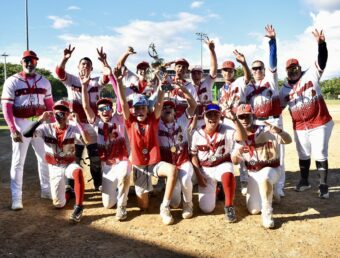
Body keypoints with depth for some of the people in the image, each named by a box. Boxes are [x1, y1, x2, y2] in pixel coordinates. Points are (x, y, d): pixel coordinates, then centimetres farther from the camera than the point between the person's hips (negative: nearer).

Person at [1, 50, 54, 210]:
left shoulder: (44, 82, 7)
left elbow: (49, 106, 10)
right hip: (20, 125, -4)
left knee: (45, 158, 13)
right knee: (18, 162, 1)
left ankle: (46, 190, 29)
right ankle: (16, 198, 8)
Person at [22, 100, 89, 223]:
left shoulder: (73, 129, -10)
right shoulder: (46, 128, -10)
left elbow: (87, 140, -27)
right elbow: (26, 134, -24)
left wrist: (78, 122, -29)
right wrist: (41, 119, -28)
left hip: (69, 164, -1)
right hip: (54, 168, 1)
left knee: (78, 171, -40)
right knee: (59, 204, -3)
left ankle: (78, 207, -29)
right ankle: (66, 189, 34)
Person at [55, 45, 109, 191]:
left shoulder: (96, 82, 6)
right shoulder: (71, 80, 4)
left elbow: (107, 77, -13)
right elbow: (59, 72, -14)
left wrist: (104, 62, -30)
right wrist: (65, 58, -32)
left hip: (93, 126, 2)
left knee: (96, 160, 12)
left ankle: (99, 185, 26)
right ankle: (70, 188, 17)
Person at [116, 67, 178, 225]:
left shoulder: (153, 119, -2)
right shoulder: (130, 121, -3)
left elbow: (159, 103, -16)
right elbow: (123, 103, -15)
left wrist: (161, 83, -28)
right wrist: (119, 81, -27)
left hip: (155, 163, 0)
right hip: (139, 165, 0)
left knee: (172, 170, -35)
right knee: (143, 206, 2)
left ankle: (164, 207, -19)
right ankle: (144, 191, 40)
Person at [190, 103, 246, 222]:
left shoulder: (226, 130, -13)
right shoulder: (197, 134, -8)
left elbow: (242, 137, -31)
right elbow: (193, 155, 0)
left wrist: (234, 119, -42)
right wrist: (198, 175, -7)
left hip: (223, 164, -2)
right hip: (205, 169, 2)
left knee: (228, 175, -42)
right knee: (206, 208, -6)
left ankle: (229, 206, -16)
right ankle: (214, 189, 29)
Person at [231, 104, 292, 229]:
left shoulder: (266, 131, -15)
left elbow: (288, 140, -27)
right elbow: (235, 162, -2)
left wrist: (279, 131, -50)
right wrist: (237, 152, -27)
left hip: (271, 169, -5)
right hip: (252, 174, 5)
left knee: (264, 177, -42)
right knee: (254, 210, -1)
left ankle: (267, 213, -21)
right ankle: (269, 191, 30)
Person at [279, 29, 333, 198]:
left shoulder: (311, 75, -6)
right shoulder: (284, 89, 5)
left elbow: (322, 61, -19)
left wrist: (321, 43, -35)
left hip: (319, 124, -4)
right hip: (299, 127, 4)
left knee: (320, 155, 1)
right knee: (303, 156, 15)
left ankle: (323, 186, 12)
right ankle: (304, 181, 32)